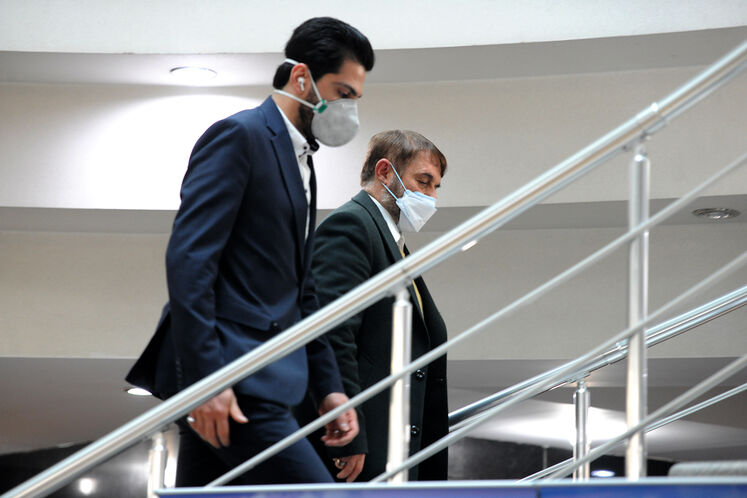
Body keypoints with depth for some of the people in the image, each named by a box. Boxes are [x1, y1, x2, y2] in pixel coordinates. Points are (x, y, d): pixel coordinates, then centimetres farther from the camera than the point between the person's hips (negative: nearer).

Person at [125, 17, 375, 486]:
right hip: (233, 382, -10)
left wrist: (328, 386, 19)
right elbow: (188, 261, -16)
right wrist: (204, 379, -22)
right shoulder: (238, 136, -6)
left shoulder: (300, 161, 24)